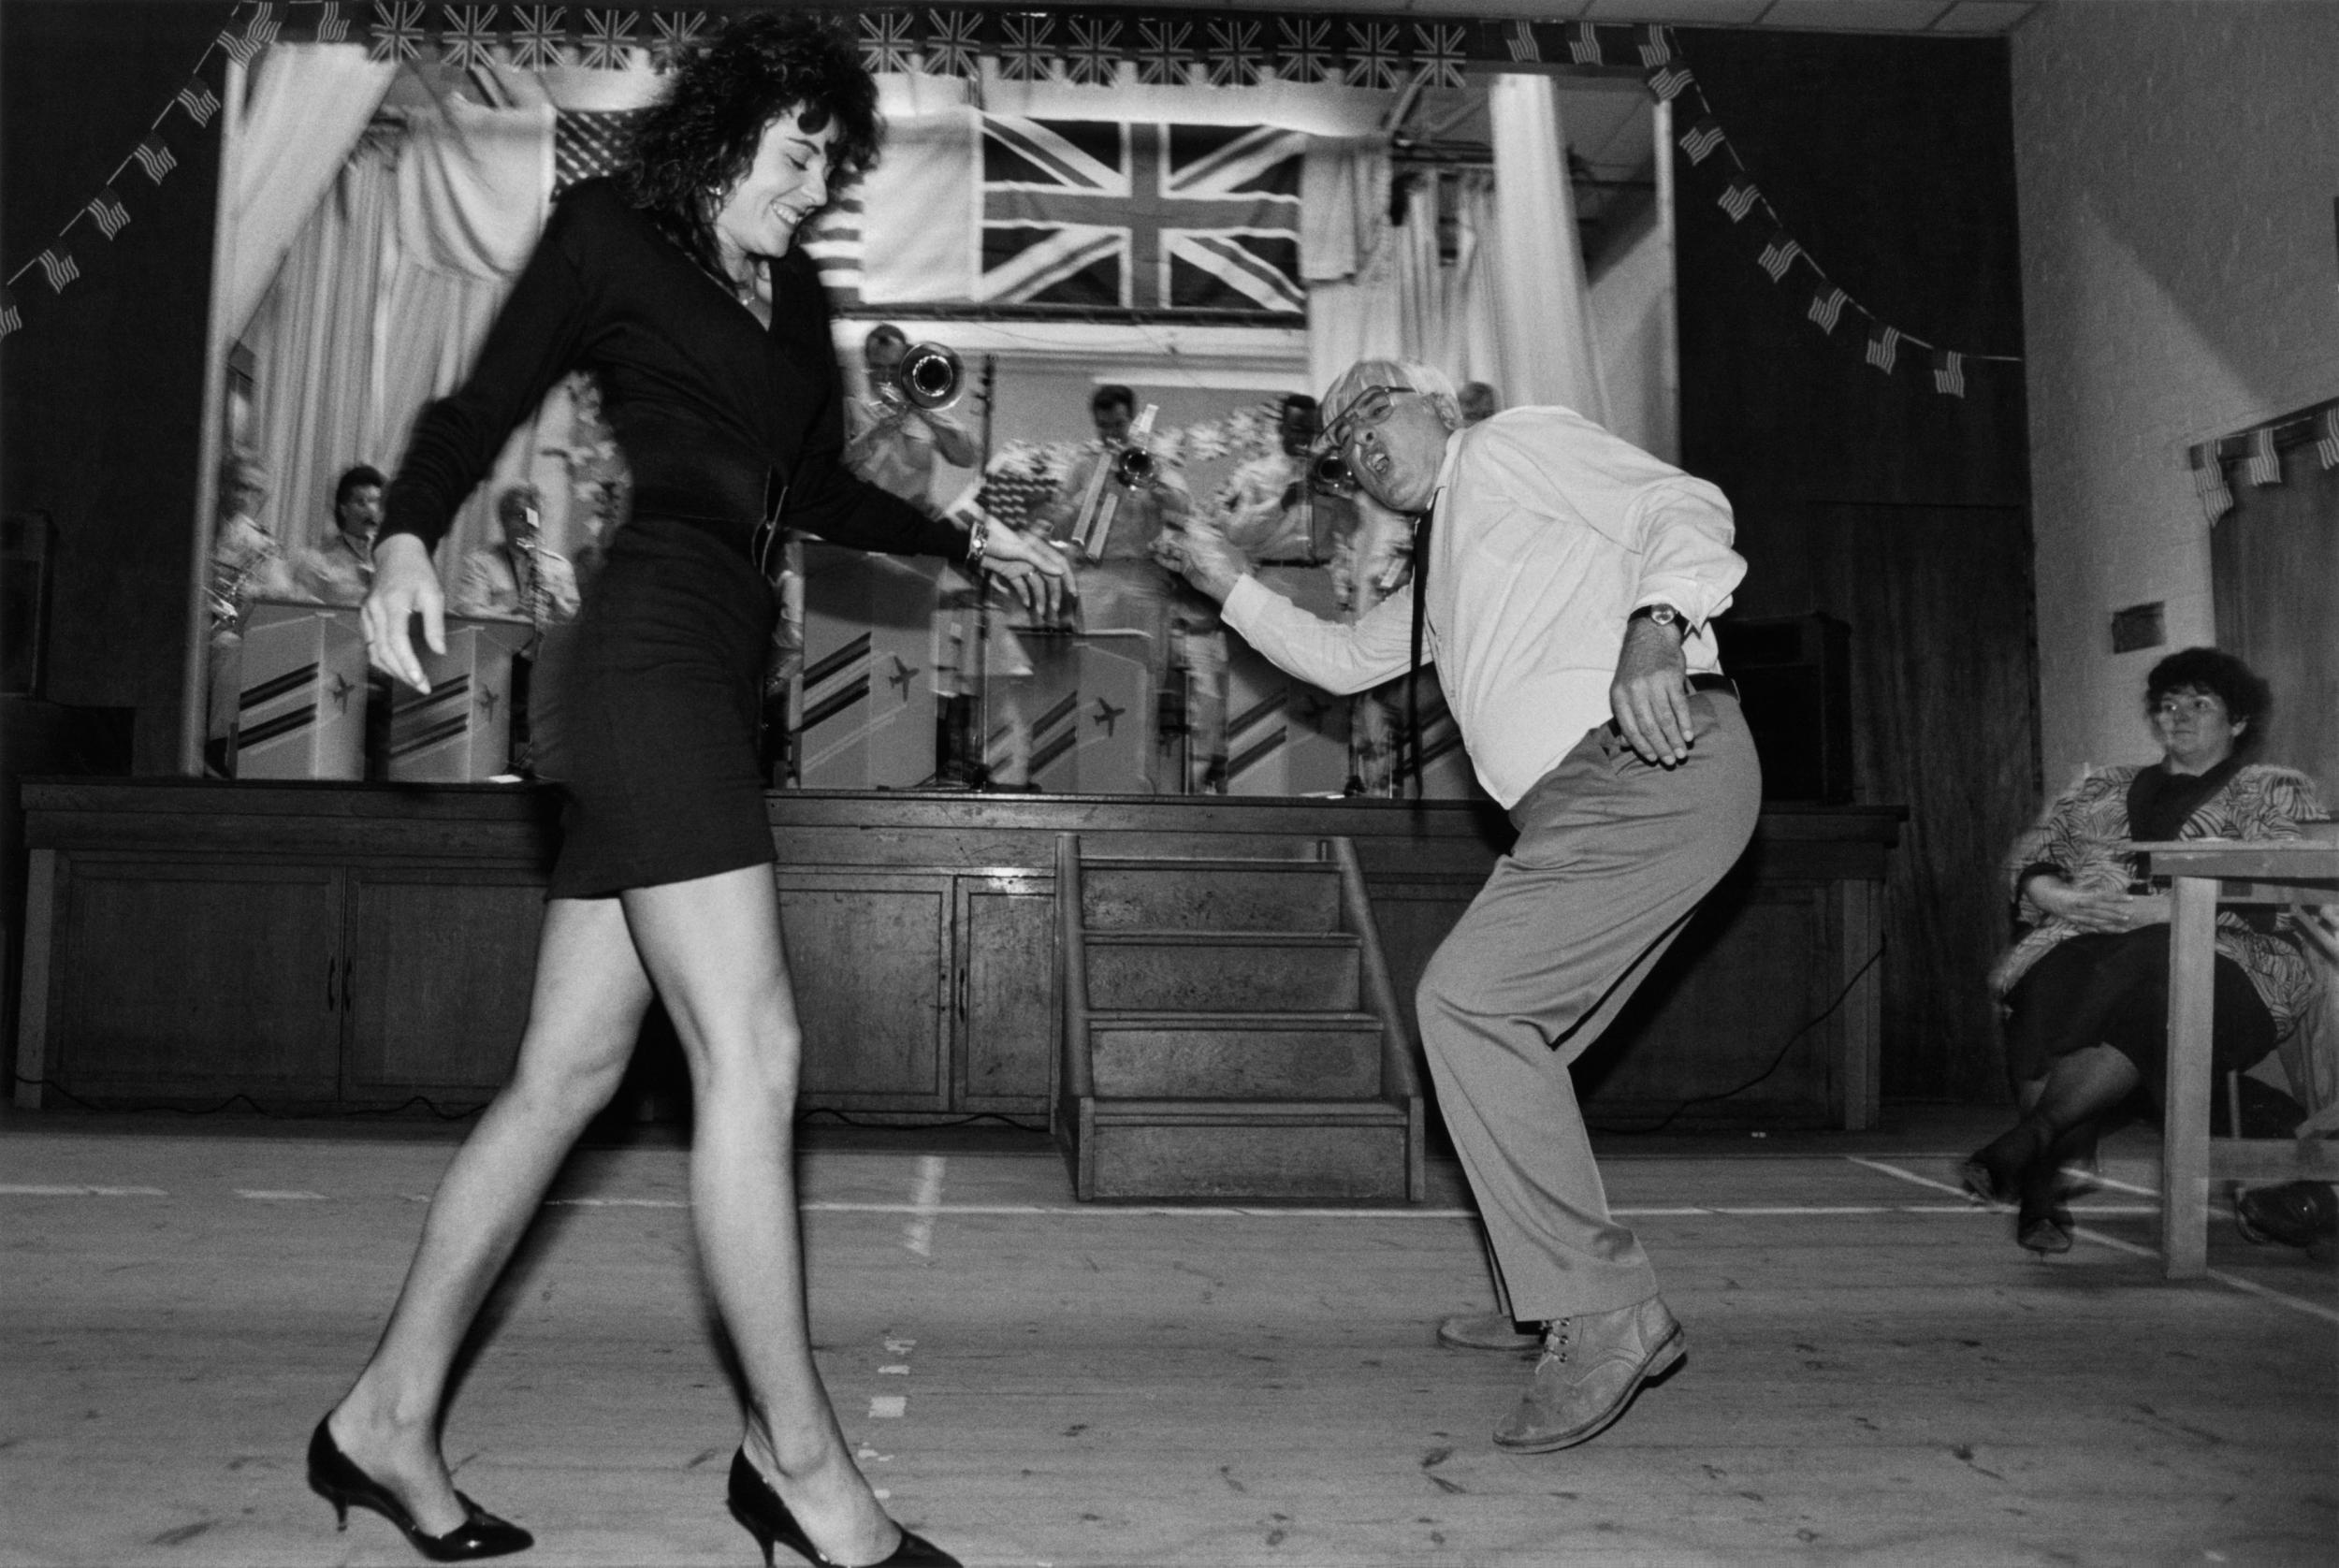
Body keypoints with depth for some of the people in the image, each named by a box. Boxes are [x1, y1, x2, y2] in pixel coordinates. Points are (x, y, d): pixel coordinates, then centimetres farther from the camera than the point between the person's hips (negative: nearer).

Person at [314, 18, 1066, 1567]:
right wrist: (408, 537, -17)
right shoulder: (609, 232, 6)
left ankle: (387, 1419, 17)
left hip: (717, 677, 8)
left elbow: (817, 490, 33)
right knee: (752, 1055, -13)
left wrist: (966, 539, 34)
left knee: (569, 1072, 6)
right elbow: (482, 409, 1)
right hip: (657, 640, -8)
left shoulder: (795, 298, 25)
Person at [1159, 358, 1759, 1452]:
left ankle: (1602, 1312, -13)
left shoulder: (1513, 444, 5)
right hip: (1592, 793, 9)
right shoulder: (1440, 576, 31)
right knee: (1503, 1030, 11)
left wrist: (1653, 626, -28)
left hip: (1650, 764, -9)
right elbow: (1343, 659, 40)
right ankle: (1548, 1300, 23)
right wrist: (1230, 586, 35)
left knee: (1466, 998, -18)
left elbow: (1681, 506, -9)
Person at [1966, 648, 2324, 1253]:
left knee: (2138, 981, -40)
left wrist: (2160, 908, -16)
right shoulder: (2102, 786, 30)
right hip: (2085, 936, 3)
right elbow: (2031, 852, 19)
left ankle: (2032, 1137, -45)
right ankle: (2047, 1191, -42)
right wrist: (2062, 897, -6)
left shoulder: (2275, 790, 17)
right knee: (2049, 989, -35)